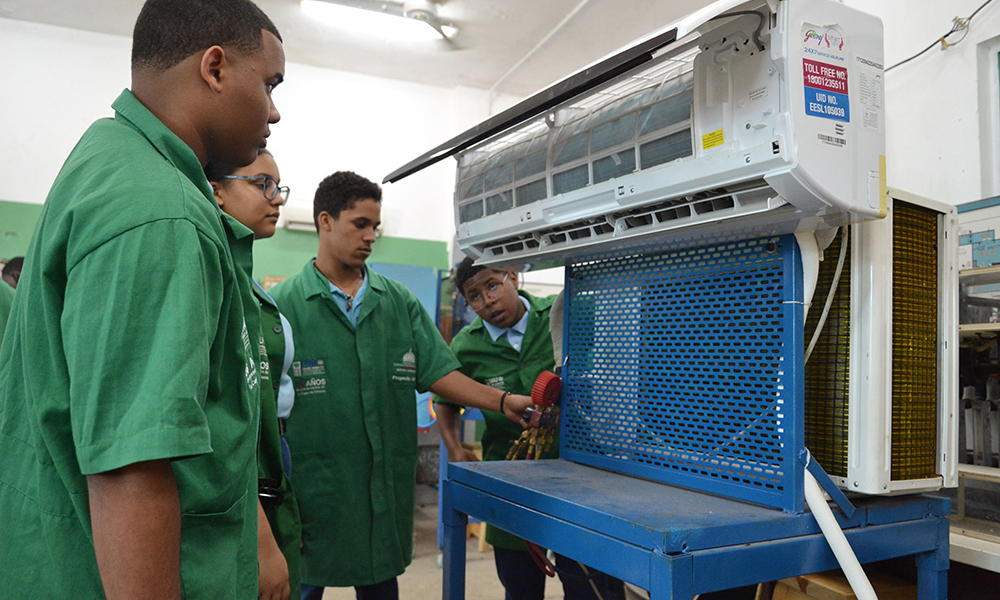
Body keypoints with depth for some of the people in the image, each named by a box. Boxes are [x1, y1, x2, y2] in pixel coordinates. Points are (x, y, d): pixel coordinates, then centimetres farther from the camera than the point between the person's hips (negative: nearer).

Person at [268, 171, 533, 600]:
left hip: (386, 492, 4)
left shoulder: (400, 302, 6)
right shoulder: (284, 303, -6)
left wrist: (502, 401, -13)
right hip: (312, 495, -3)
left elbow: (438, 372, 1)